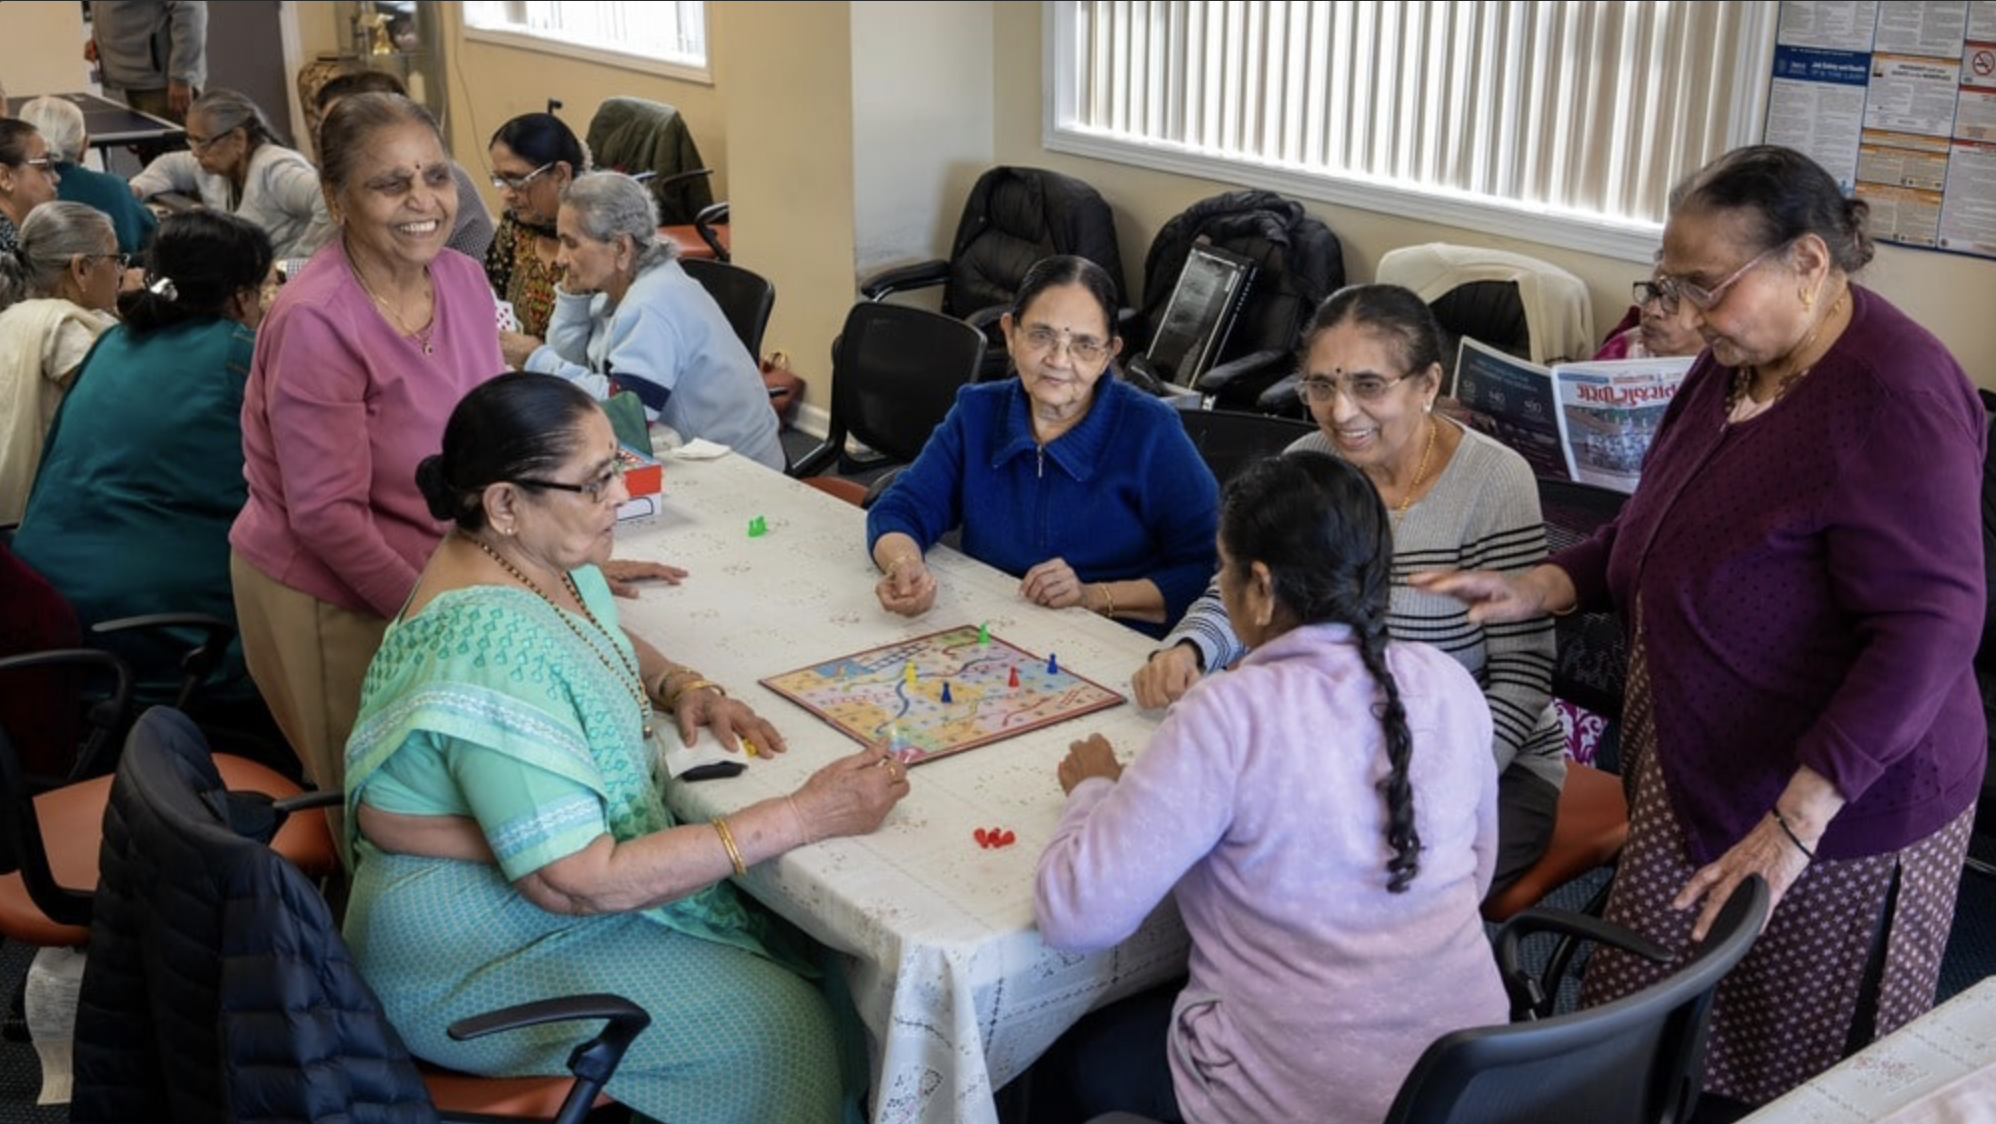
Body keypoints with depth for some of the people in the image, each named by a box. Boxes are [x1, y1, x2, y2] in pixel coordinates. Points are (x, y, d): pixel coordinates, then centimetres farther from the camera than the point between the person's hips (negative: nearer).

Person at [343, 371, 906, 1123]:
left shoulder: (534, 556, -4)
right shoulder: (490, 647, -32)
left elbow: (601, 644, 20)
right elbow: (581, 883, -32)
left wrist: (684, 687, -2)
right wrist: (802, 817, -30)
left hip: (545, 872, 9)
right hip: (476, 948, -9)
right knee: (781, 1025, -10)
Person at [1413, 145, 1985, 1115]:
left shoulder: (1891, 399, -22)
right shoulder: (1738, 360, 5)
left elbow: (1929, 627, -27)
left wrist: (1795, 820, -31)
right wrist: (1539, 588, 2)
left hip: (1836, 810, -8)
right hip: (1698, 777, 8)